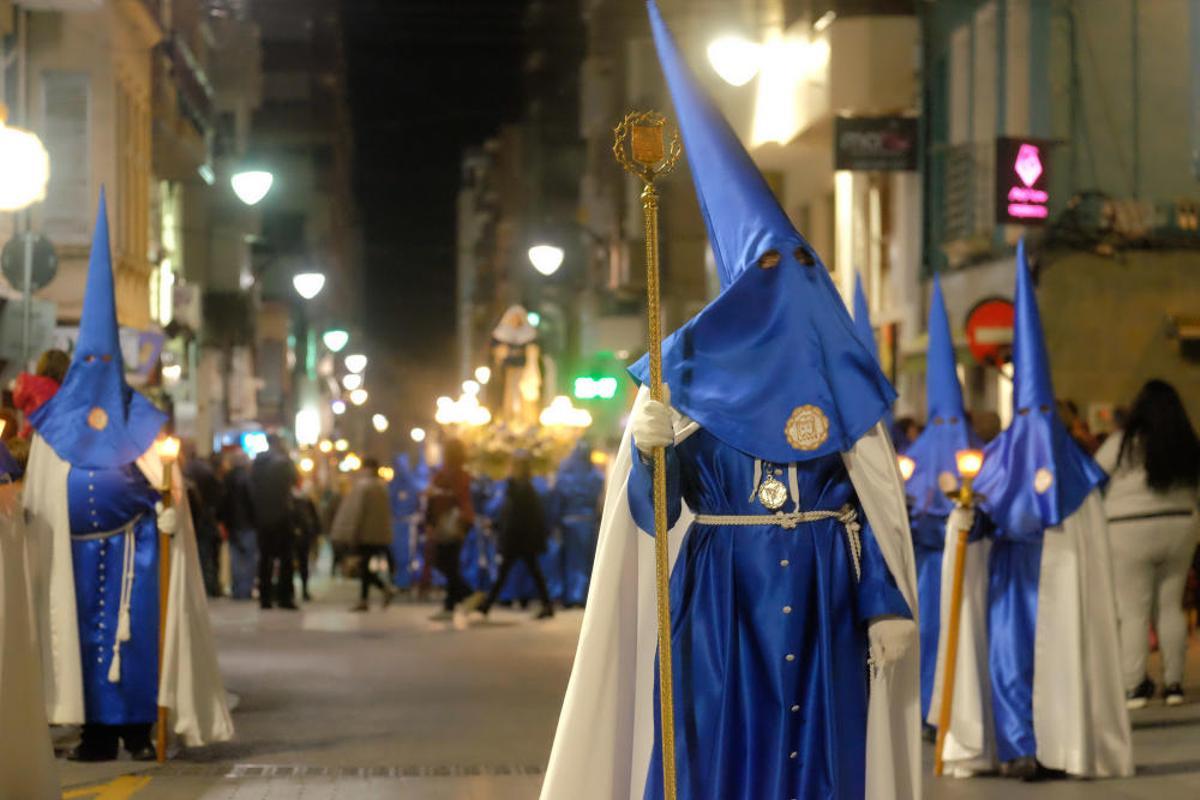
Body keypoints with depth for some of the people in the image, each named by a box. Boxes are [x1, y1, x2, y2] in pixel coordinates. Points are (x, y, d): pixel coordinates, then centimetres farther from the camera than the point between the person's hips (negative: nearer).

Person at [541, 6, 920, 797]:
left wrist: (887, 603, -1)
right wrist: (649, 447, -26)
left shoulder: (839, 372, 8)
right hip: (720, 598, -2)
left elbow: (876, 504, 7)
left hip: (823, 599, 3)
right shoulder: (692, 366, 0)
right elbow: (655, 509, -5)